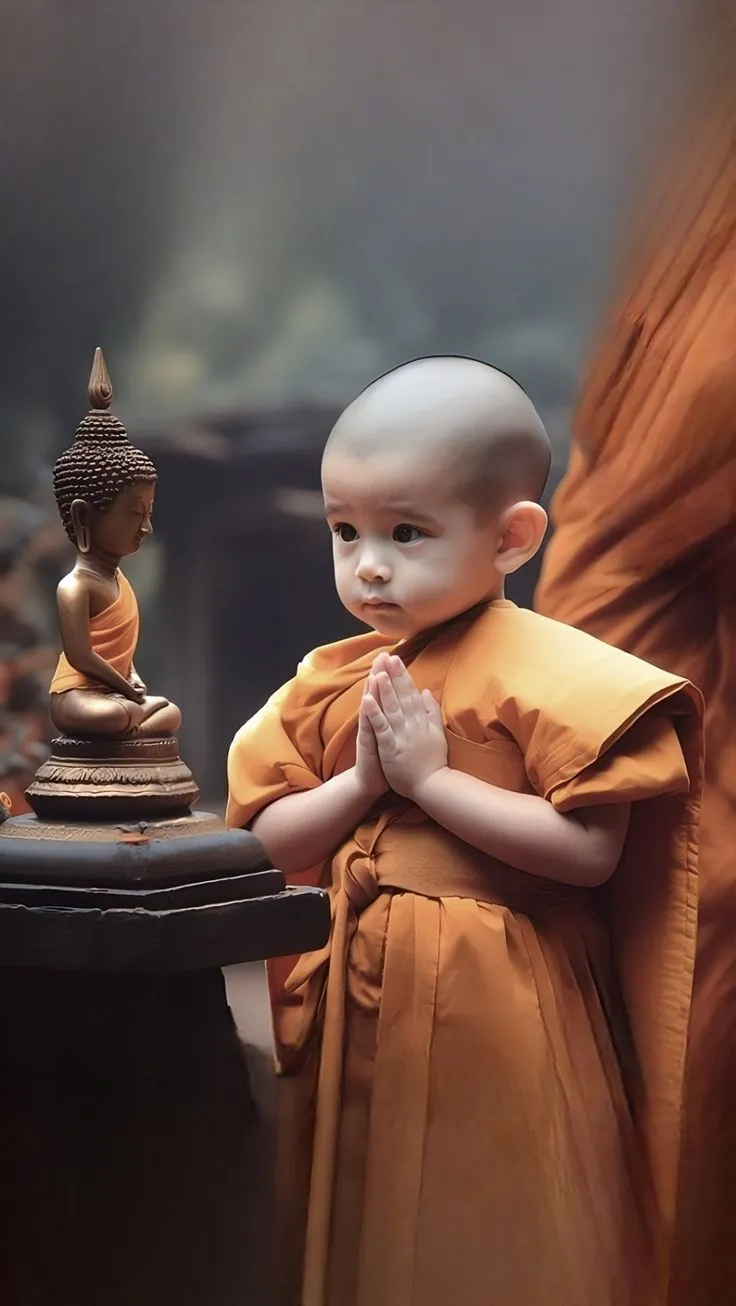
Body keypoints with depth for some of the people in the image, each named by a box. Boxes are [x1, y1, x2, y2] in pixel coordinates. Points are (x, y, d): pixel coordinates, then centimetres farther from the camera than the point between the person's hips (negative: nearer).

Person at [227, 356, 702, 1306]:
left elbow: (592, 852, -21)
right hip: (360, 1010, 6)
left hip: (498, 1010, -6)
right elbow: (267, 843, 6)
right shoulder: (329, 683, 7)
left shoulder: (548, 673, -13)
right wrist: (361, 782, -12)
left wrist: (428, 777, -20)